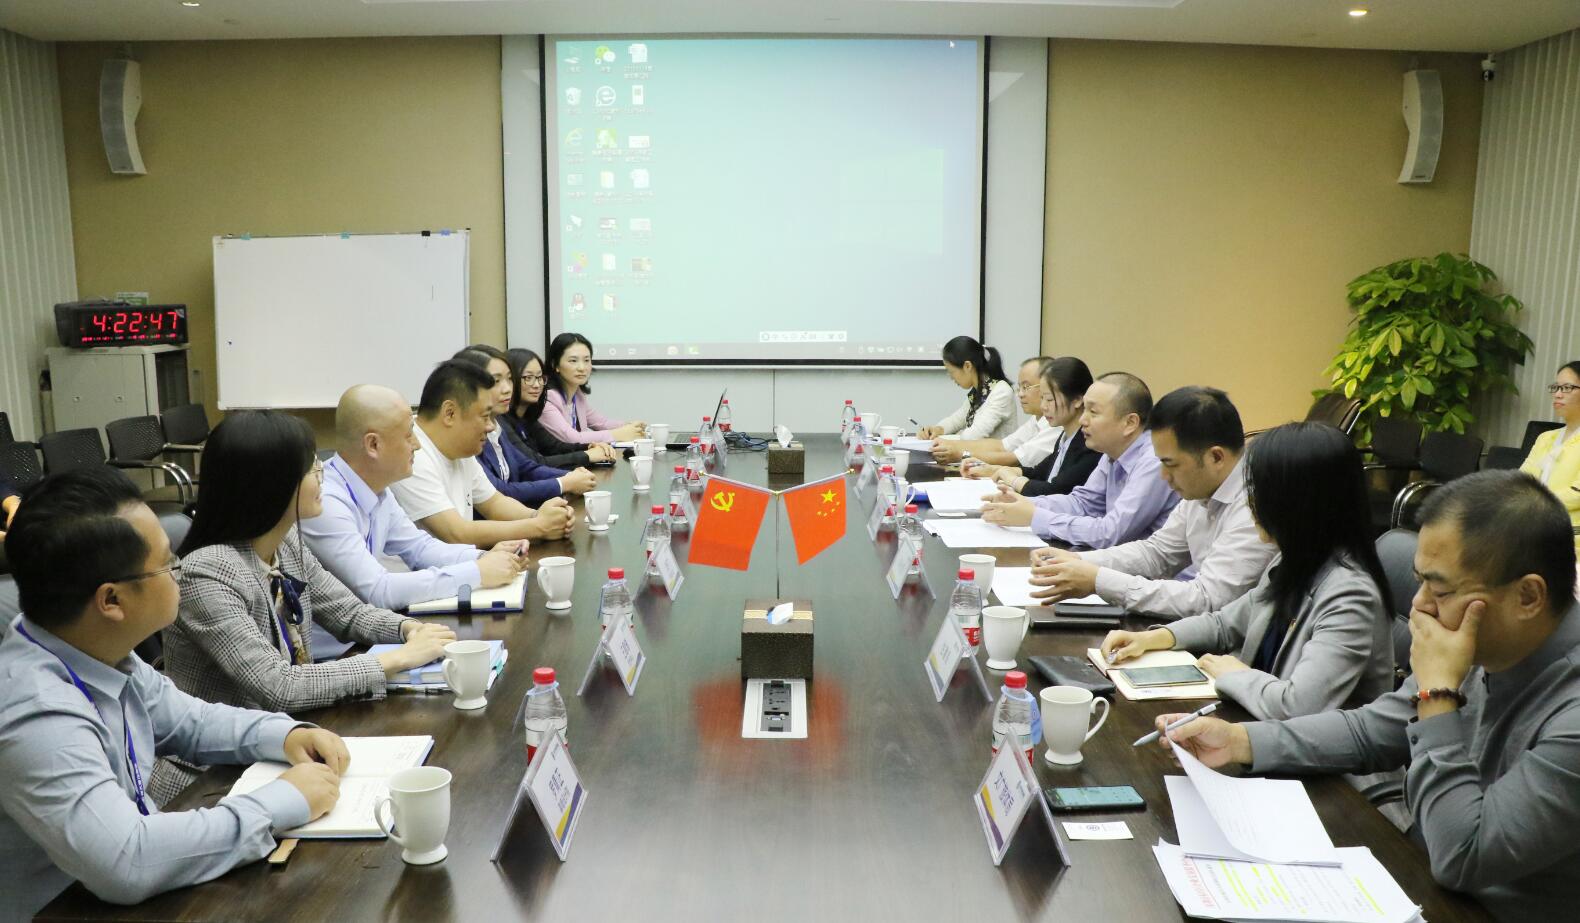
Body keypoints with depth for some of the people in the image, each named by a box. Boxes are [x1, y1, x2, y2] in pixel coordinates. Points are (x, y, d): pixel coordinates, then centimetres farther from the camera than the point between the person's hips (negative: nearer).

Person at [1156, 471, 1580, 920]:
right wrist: (1238, 740, -6)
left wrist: (1436, 691, -26)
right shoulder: (1481, 650, -5)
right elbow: (1371, 730, 6)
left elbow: (1462, 860, -27)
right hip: (1418, 881, 6)